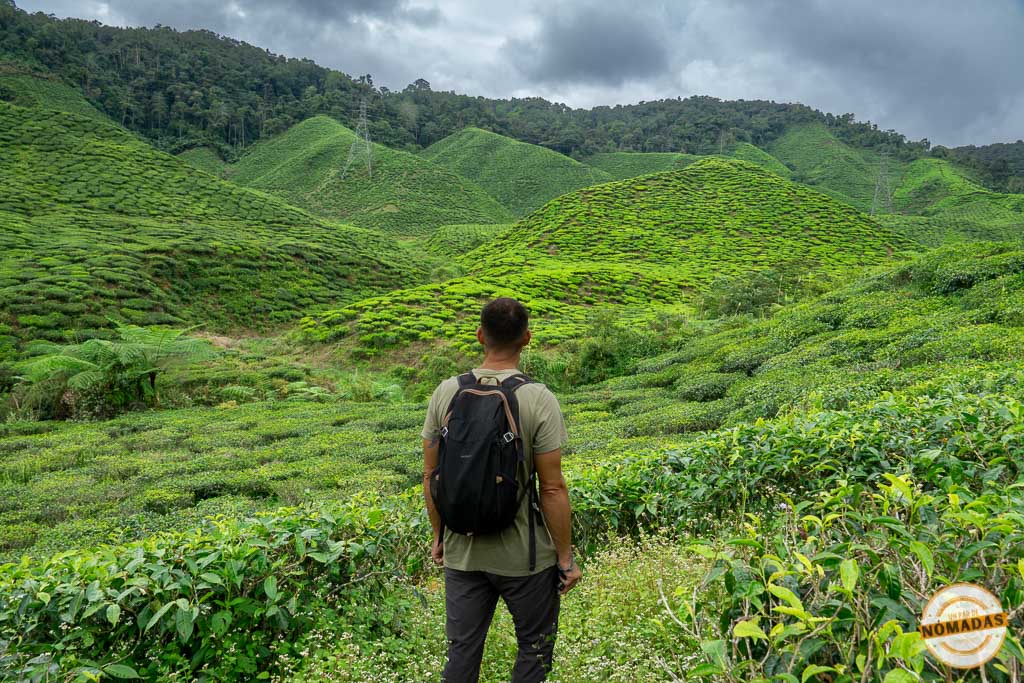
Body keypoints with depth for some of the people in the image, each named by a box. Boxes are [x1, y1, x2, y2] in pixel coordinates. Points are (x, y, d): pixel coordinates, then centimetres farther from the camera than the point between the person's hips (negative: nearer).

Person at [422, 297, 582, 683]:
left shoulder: (446, 392, -5)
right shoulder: (538, 399, -16)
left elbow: (430, 476, 1)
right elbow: (552, 488, -15)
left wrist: (438, 535, 15)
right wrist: (566, 558, -4)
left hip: (461, 553, 4)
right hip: (524, 556, -3)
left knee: (462, 651, 18)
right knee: (534, 649, 18)